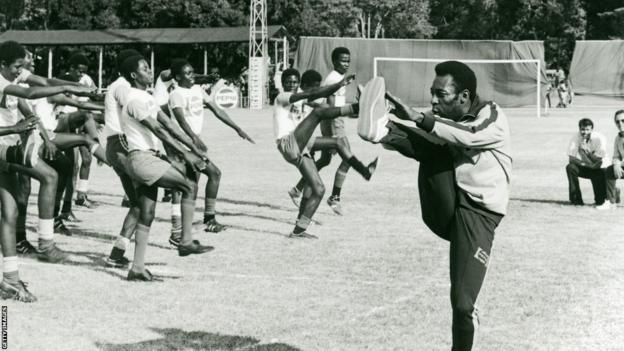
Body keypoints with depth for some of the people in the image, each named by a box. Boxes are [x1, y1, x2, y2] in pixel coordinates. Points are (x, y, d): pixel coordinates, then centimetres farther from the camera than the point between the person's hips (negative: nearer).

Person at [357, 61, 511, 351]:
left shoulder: (492, 117, -6)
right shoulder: (444, 121, 13)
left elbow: (469, 135, -27)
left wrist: (418, 118, -34)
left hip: (477, 213, -4)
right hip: (441, 209, 5)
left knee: (462, 304, -12)